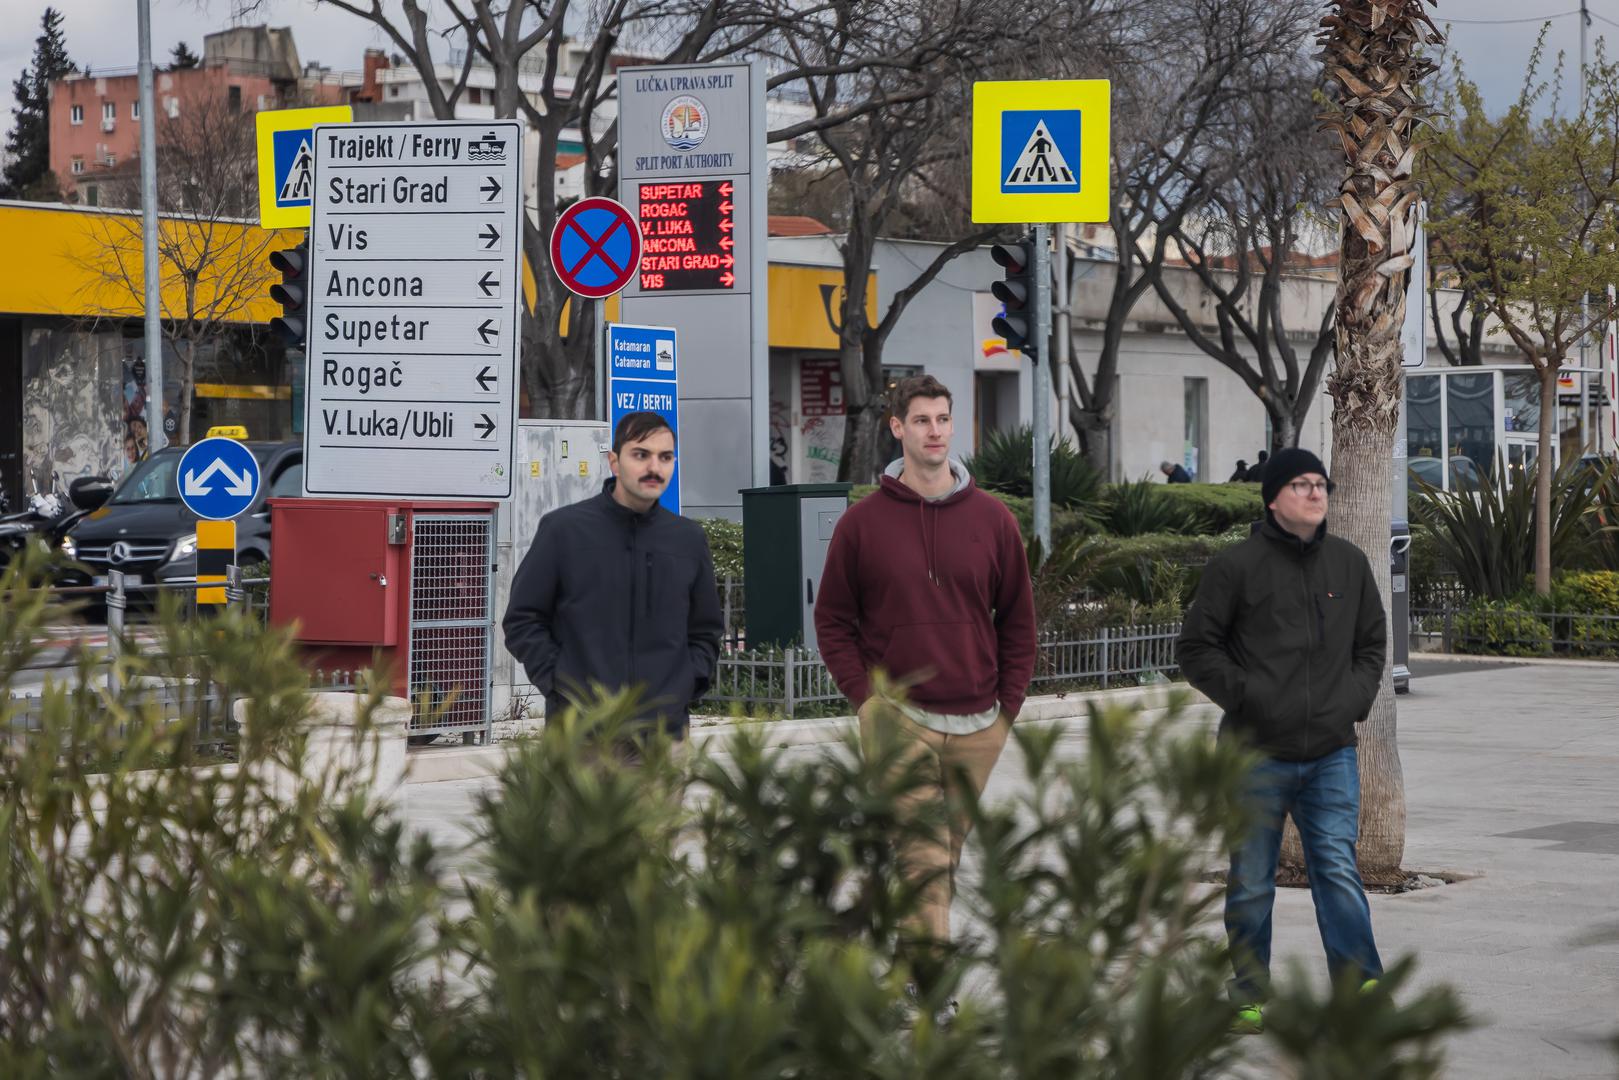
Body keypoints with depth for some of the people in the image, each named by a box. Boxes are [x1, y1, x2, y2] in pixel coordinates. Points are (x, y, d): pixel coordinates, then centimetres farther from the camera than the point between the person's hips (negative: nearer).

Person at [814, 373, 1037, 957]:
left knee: (946, 855, 10)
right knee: (923, 857, -13)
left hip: (977, 725, 3)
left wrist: (1009, 703, 5)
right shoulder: (863, 522, 1)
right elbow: (832, 618, 7)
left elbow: (1018, 619, 12)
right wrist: (865, 695, -3)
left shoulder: (992, 519, 6)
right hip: (897, 719, -3)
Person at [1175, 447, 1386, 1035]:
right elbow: (1196, 648, 0)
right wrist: (1245, 696, -10)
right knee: (1251, 882, 6)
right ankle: (1250, 995, 17)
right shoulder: (1237, 566, -3)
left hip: (1332, 753, 2)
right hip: (1257, 754, -2)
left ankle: (1361, 987, -9)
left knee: (1338, 869, -7)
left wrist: (1354, 699, 5)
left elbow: (1371, 644, 22)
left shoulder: (1349, 563, 11)